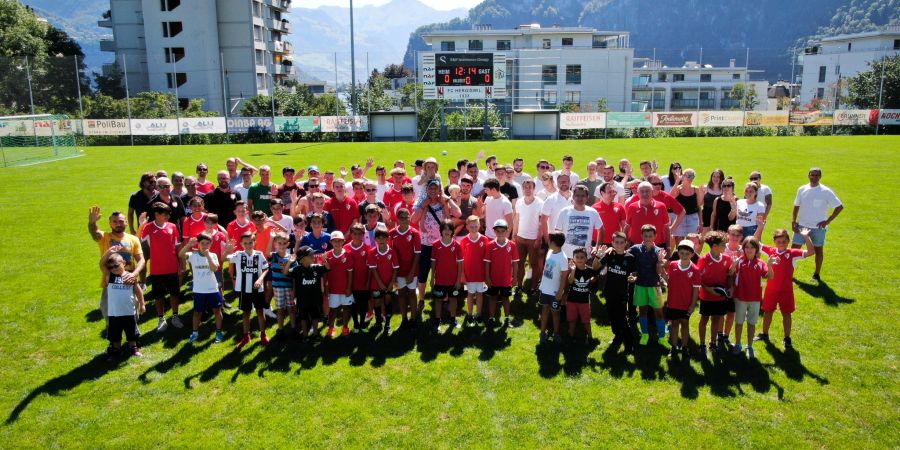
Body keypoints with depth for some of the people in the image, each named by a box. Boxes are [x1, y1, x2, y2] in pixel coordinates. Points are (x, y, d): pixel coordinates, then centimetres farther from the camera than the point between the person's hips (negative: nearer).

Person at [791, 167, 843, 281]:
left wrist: (828, 221, -11)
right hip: (802, 225, 2)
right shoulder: (802, 189, 2)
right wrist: (793, 221, -1)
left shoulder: (826, 192, -9)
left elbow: (839, 207, -6)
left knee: (818, 250, 10)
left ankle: (817, 274, 22)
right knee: (794, 248, -1)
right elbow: (796, 206, 10)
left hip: (818, 227, -2)